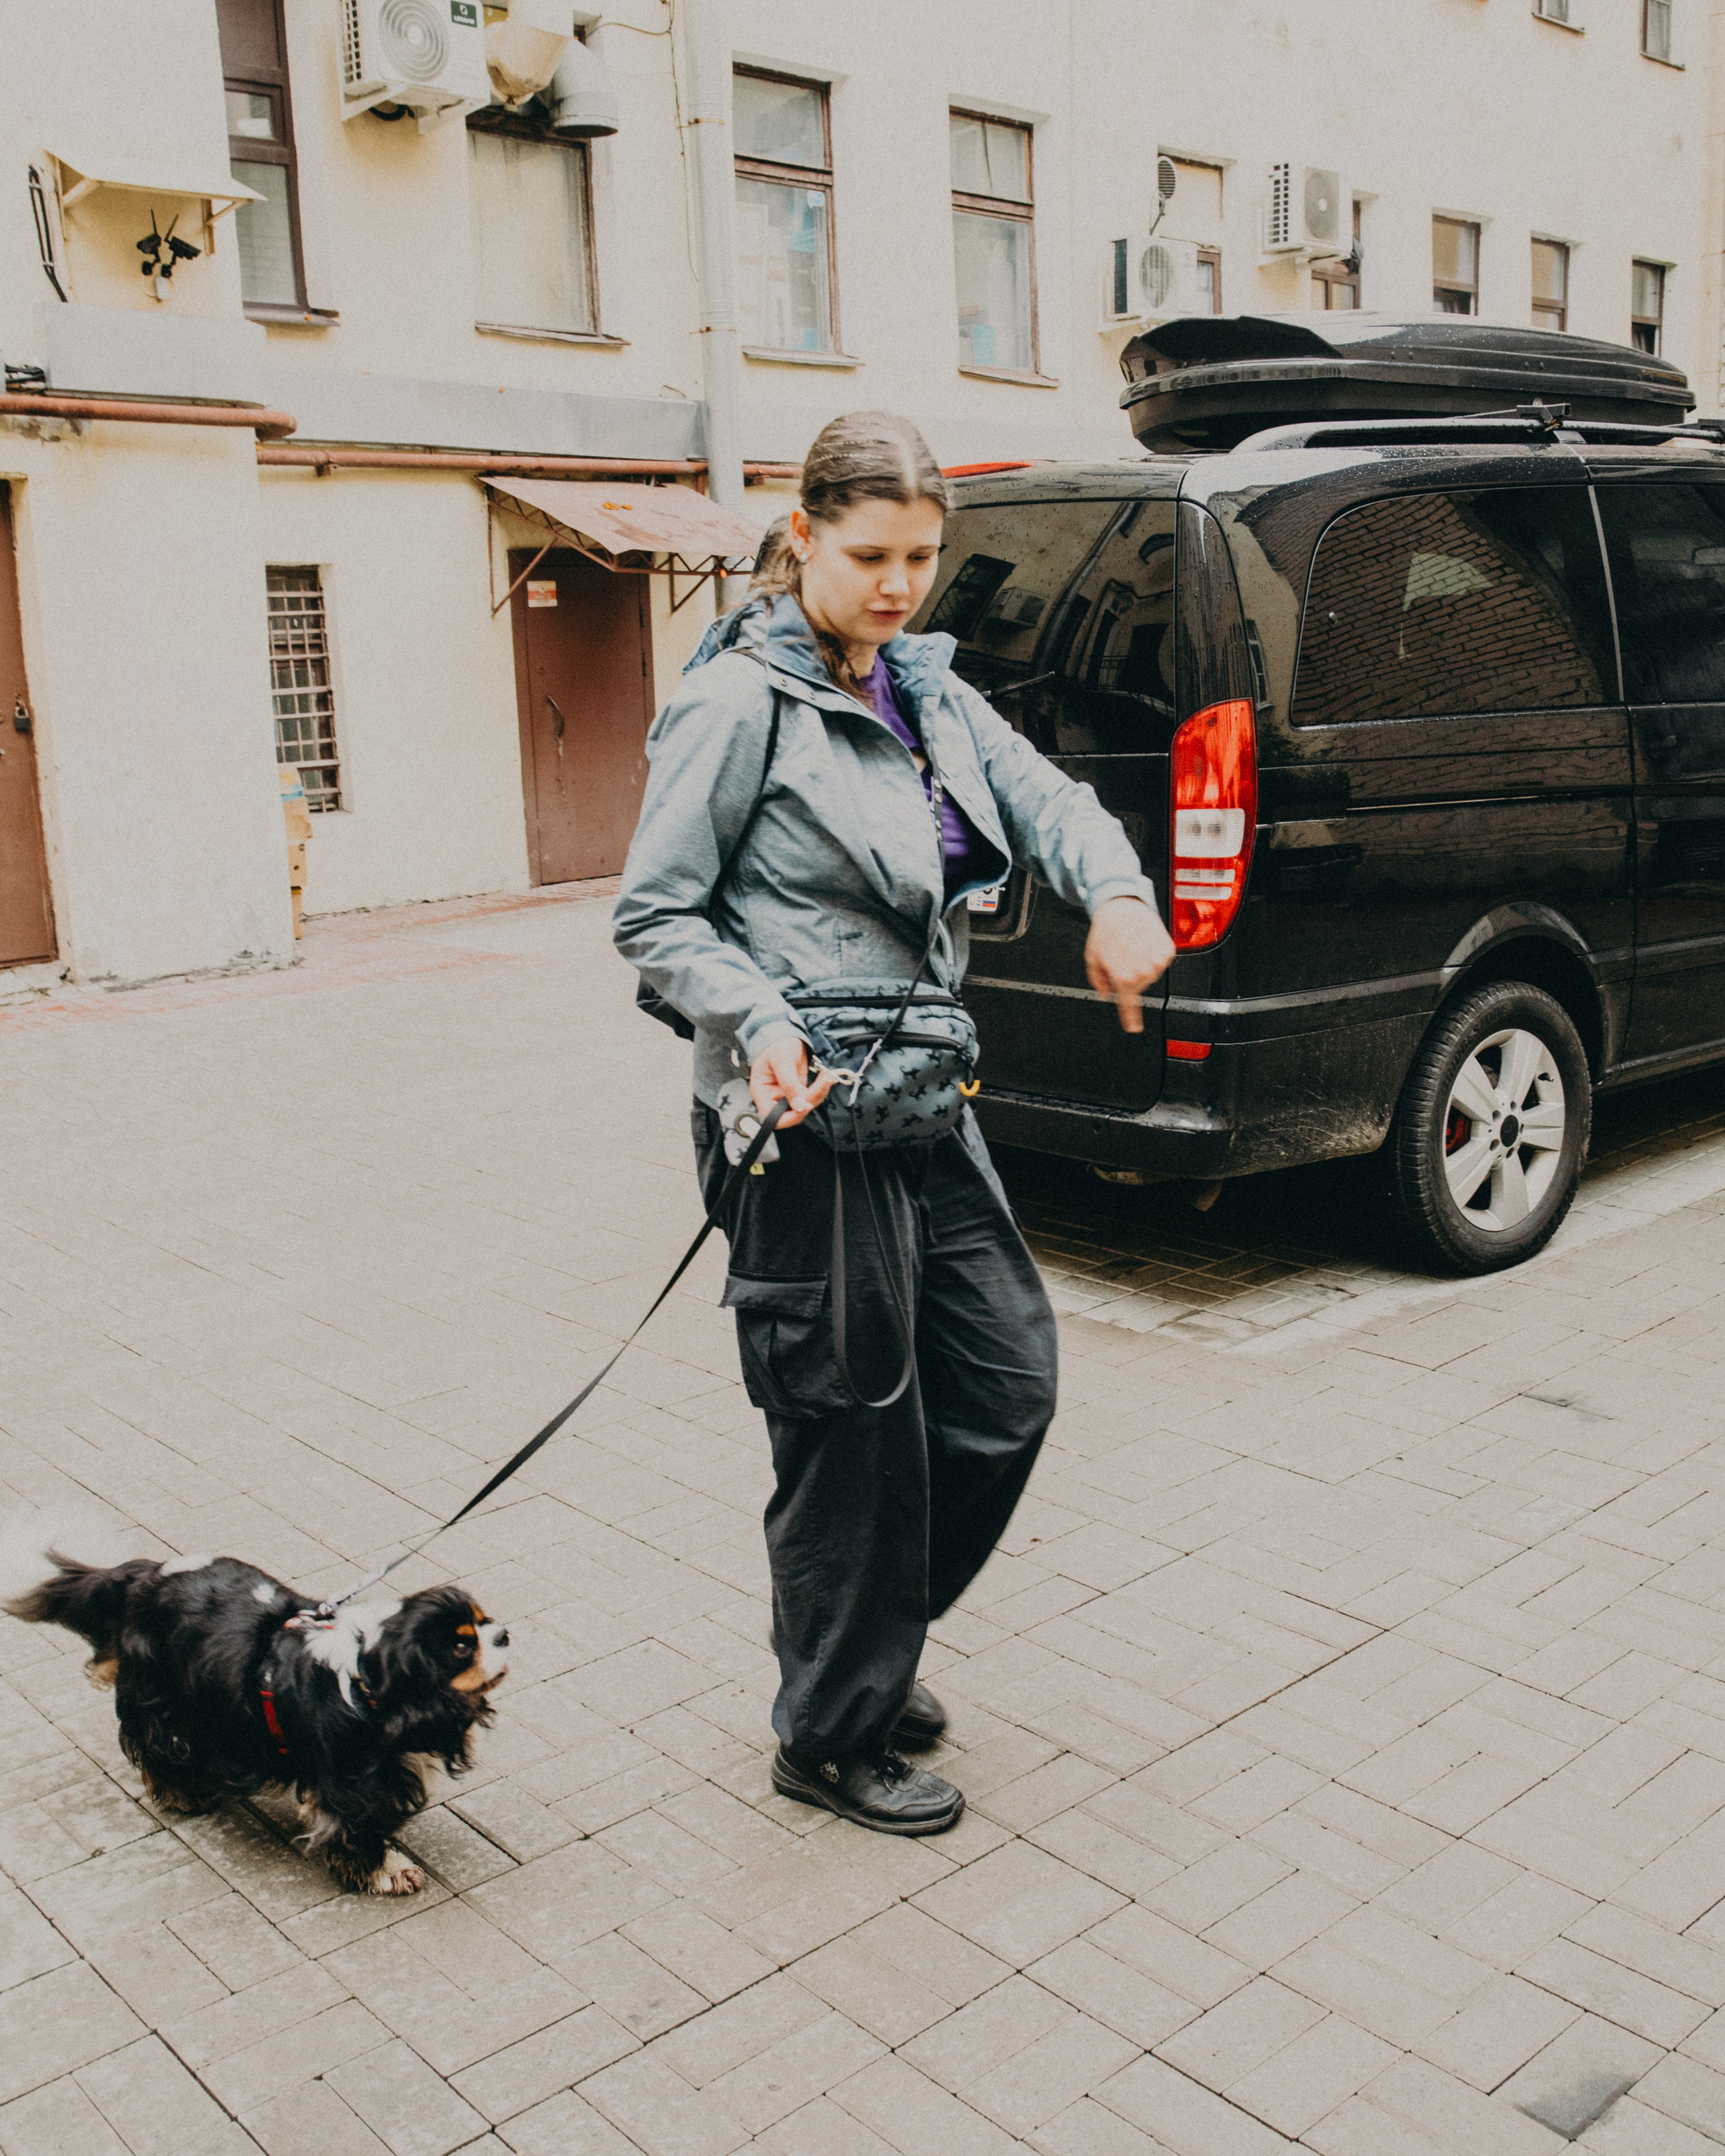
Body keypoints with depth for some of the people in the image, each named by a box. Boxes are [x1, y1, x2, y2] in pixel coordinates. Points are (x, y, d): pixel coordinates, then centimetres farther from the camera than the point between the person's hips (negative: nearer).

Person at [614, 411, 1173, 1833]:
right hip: (810, 1127, -8)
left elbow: (1043, 796, 4)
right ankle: (833, 1736, 23)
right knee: (855, 1437, 2)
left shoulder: (926, 691, 13)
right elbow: (655, 916, -9)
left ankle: (876, 1638, 36)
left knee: (1008, 1383, 14)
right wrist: (757, 1020, -25)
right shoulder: (739, 706, -10)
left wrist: (1116, 893, -17)